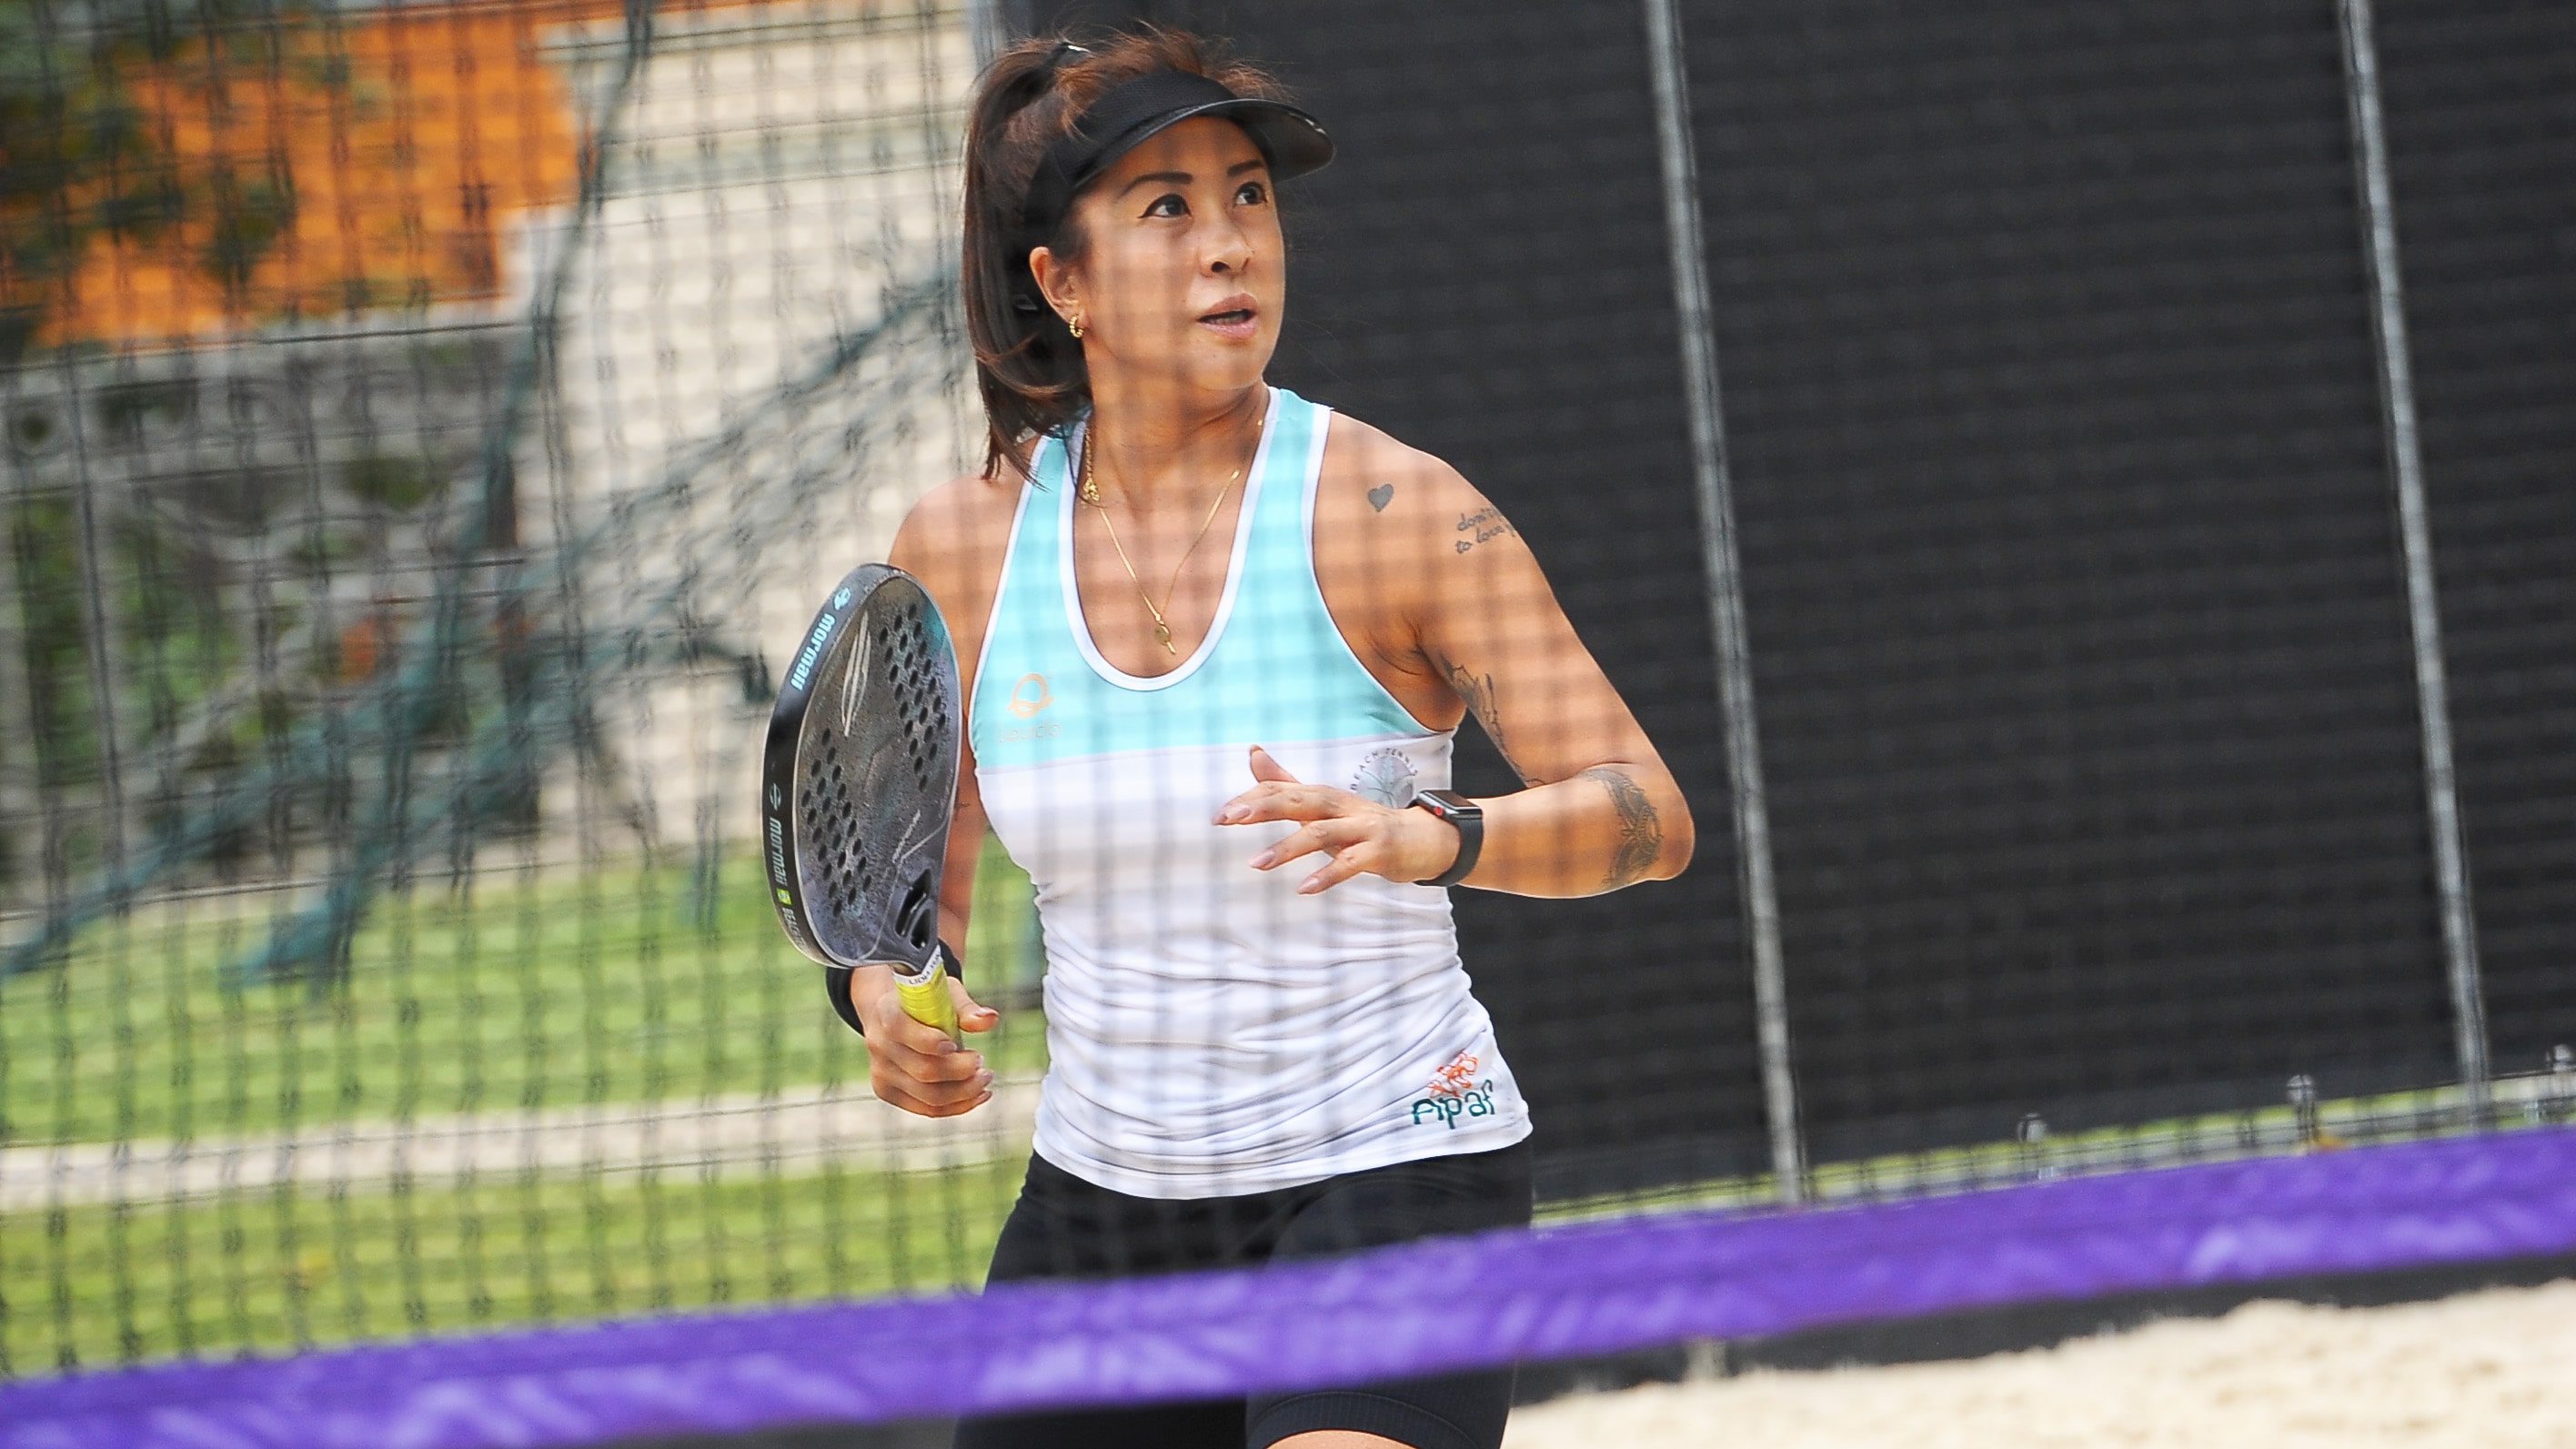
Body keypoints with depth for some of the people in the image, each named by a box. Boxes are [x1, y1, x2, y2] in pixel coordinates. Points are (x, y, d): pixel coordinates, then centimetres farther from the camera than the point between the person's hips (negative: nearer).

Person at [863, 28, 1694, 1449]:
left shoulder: (1393, 510, -12)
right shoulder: (960, 543, 0)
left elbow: (1647, 812, -16)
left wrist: (1428, 837, -35)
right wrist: (887, 996, -7)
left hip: (1386, 1173, -5)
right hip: (1100, 1198, 5)